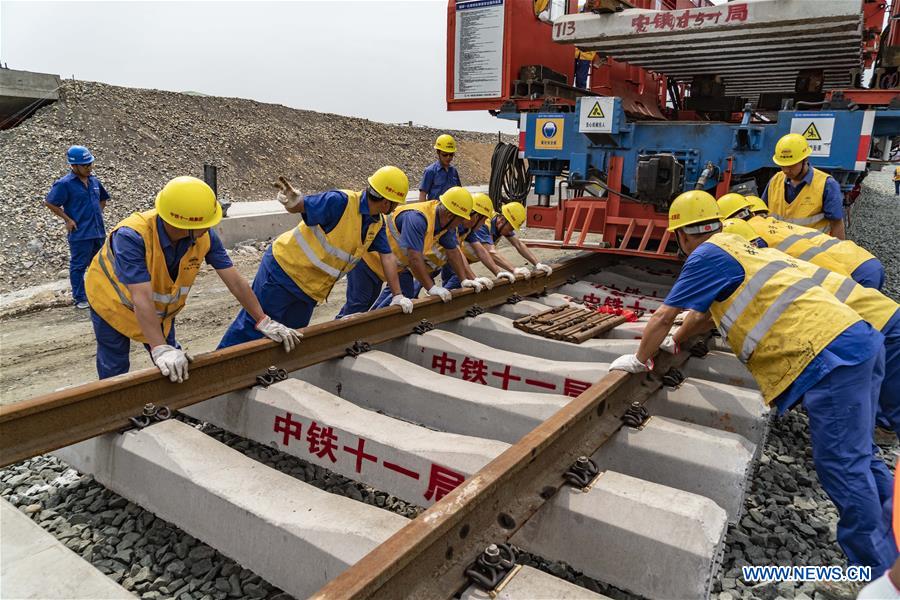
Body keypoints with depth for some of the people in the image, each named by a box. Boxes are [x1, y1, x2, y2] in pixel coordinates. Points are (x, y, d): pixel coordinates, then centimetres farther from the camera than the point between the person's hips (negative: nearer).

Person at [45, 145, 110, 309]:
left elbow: (103, 198, 25)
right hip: (80, 233, -6)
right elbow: (49, 203, -8)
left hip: (98, 231, 6)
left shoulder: (94, 180, 8)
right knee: (78, 266, 3)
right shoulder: (64, 184, -11)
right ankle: (79, 298, 13)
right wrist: (67, 219, -9)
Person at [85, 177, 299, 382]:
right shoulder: (131, 237, -39)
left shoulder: (205, 236, -26)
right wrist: (160, 350, -53)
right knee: (115, 369, 7)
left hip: (161, 308, 4)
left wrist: (264, 322, -23)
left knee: (175, 368, 11)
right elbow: (141, 298, -45)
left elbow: (235, 281, -21)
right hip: (113, 302, -4)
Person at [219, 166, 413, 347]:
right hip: (284, 269, -8)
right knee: (254, 325, -2)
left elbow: (387, 257, 3)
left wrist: (397, 296, -1)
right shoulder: (341, 202, -23)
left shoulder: (377, 223, 0)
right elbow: (301, 205, -23)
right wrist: (293, 202, -48)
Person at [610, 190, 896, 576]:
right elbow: (707, 312, 36)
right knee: (856, 457, 19)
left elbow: (663, 316, -3)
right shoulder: (739, 248, 23)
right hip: (855, 340, 10)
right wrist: (677, 340, 48)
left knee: (842, 467, -2)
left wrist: (641, 359, 11)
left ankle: (879, 570, 8)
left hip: (830, 355, -10)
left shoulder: (710, 254, -6)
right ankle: (889, 550, 30)